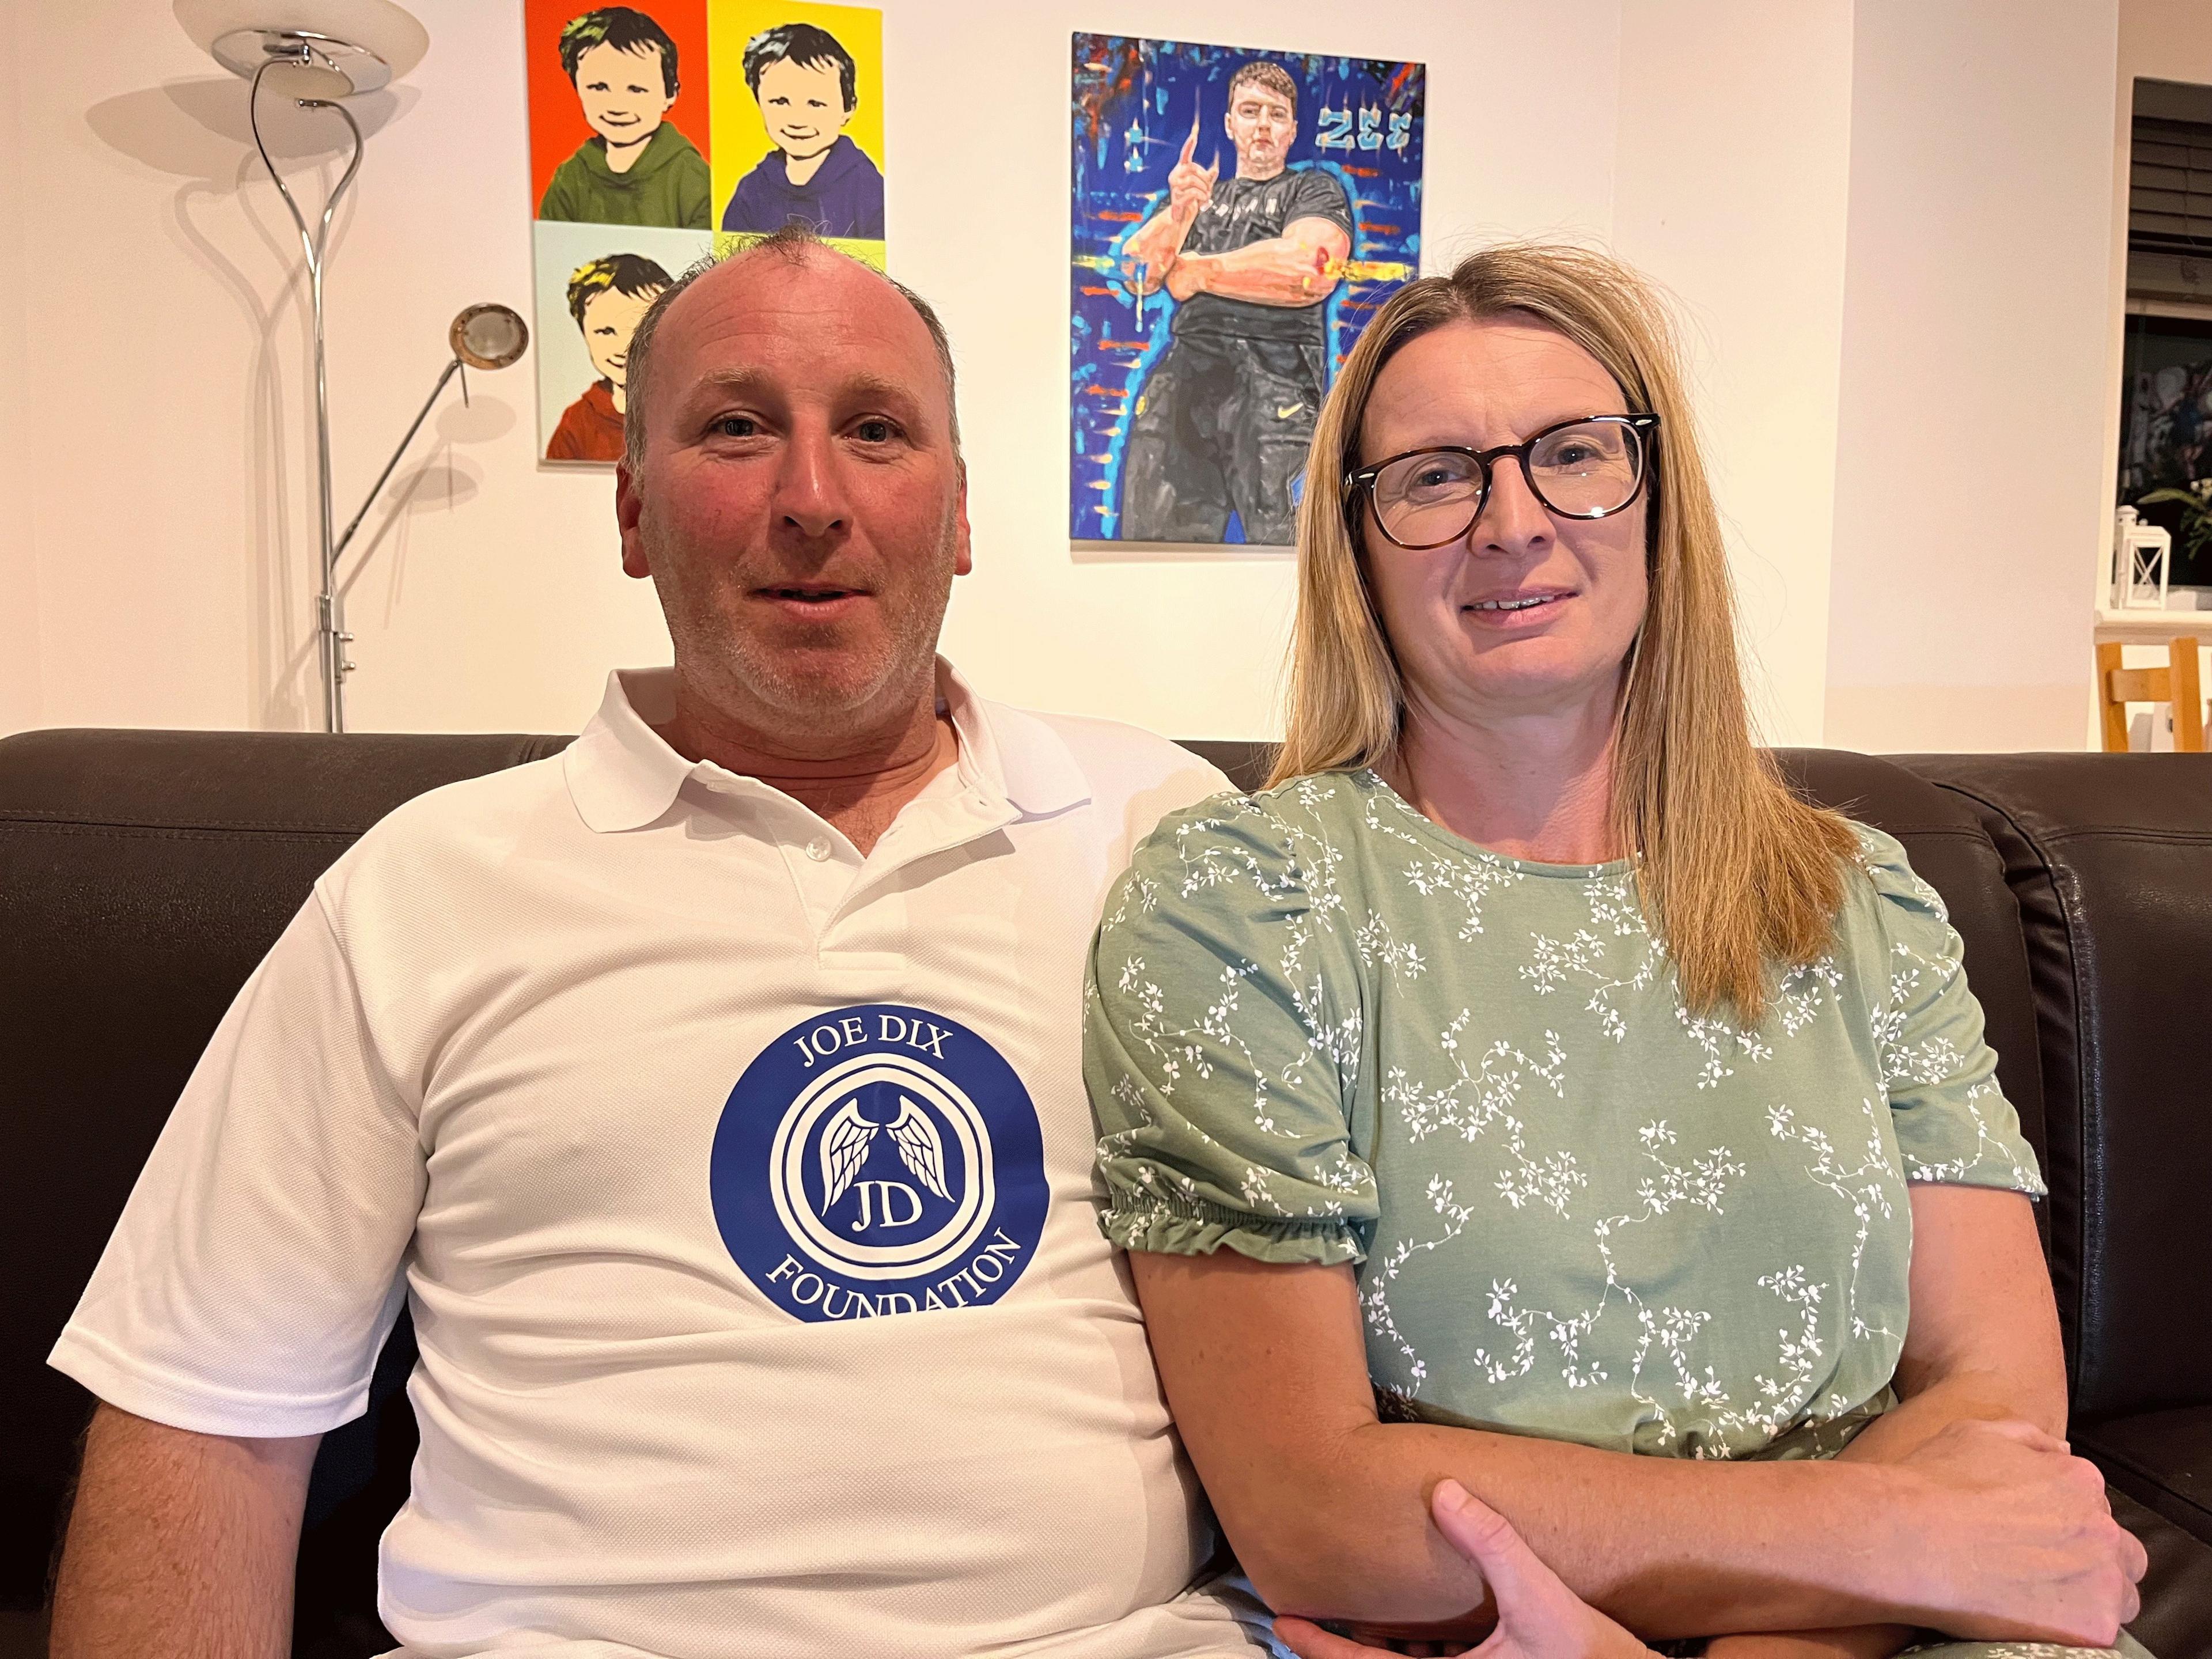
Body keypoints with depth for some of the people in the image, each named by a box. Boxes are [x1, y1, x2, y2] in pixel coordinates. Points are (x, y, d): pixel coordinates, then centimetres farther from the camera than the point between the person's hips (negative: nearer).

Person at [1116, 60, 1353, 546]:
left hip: (1275, 376, -3)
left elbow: (1312, 272, -7)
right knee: (1155, 540, -4)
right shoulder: (1197, 192, 27)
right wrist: (1178, 214, -9)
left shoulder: (1316, 190, 14)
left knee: (1282, 541, -13)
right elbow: (1139, 274, 11)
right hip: (1182, 375, 4)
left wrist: (1198, 271, 3)